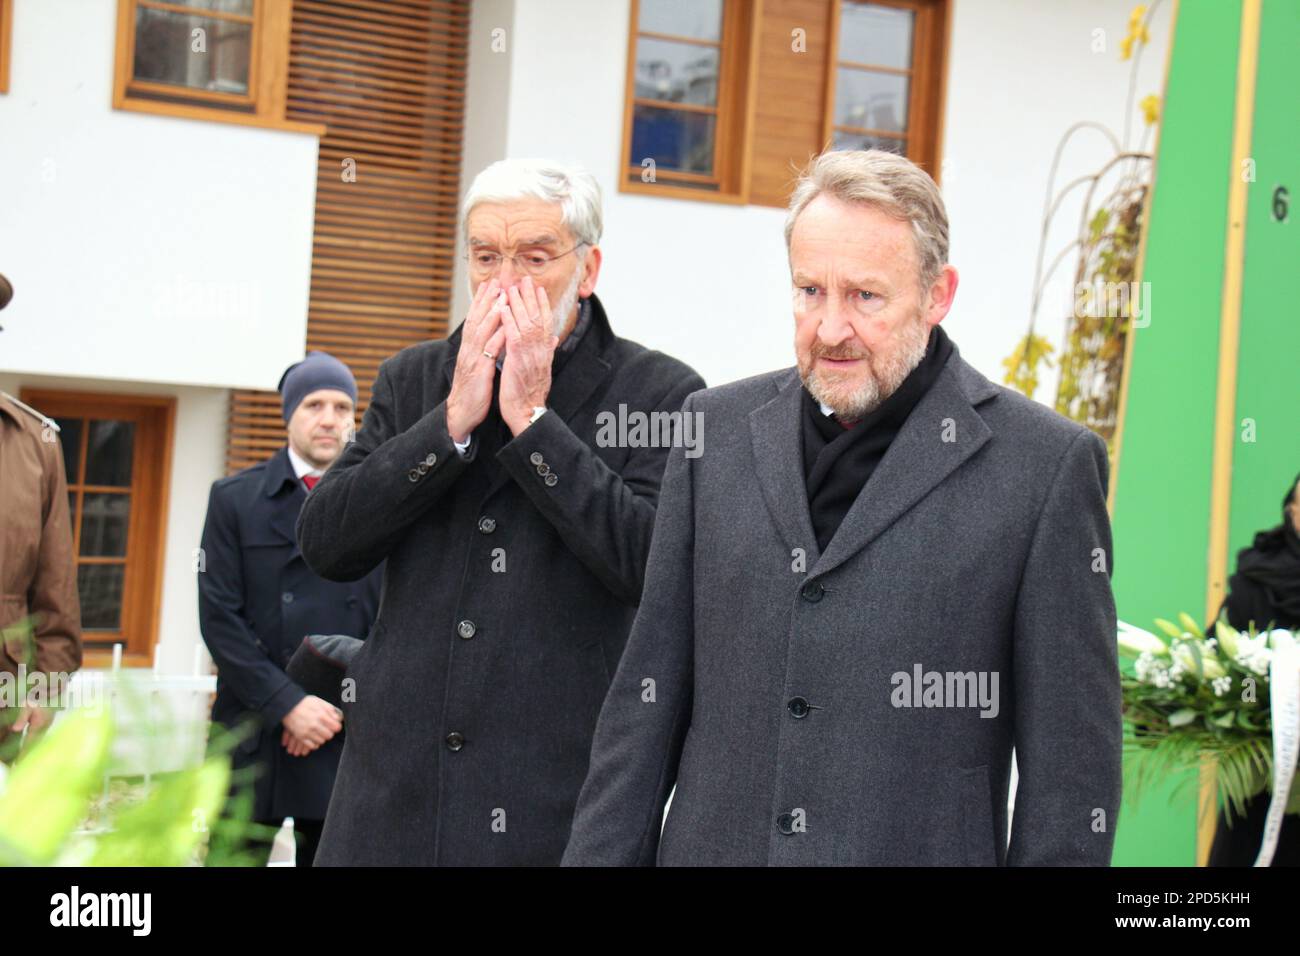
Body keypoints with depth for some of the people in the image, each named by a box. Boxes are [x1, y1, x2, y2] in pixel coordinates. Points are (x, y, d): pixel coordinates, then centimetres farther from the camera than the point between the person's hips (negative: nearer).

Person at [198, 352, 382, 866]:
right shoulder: (235, 499, 5)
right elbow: (220, 617, -2)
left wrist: (341, 708, -6)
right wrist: (289, 704, -11)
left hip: (348, 735, 1)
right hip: (253, 737, -1)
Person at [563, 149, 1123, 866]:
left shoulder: (1047, 466, -6)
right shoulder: (718, 430, 6)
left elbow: (1070, 762, -5)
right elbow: (648, 693, 8)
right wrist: (599, 855, 4)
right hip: (712, 845, 3)